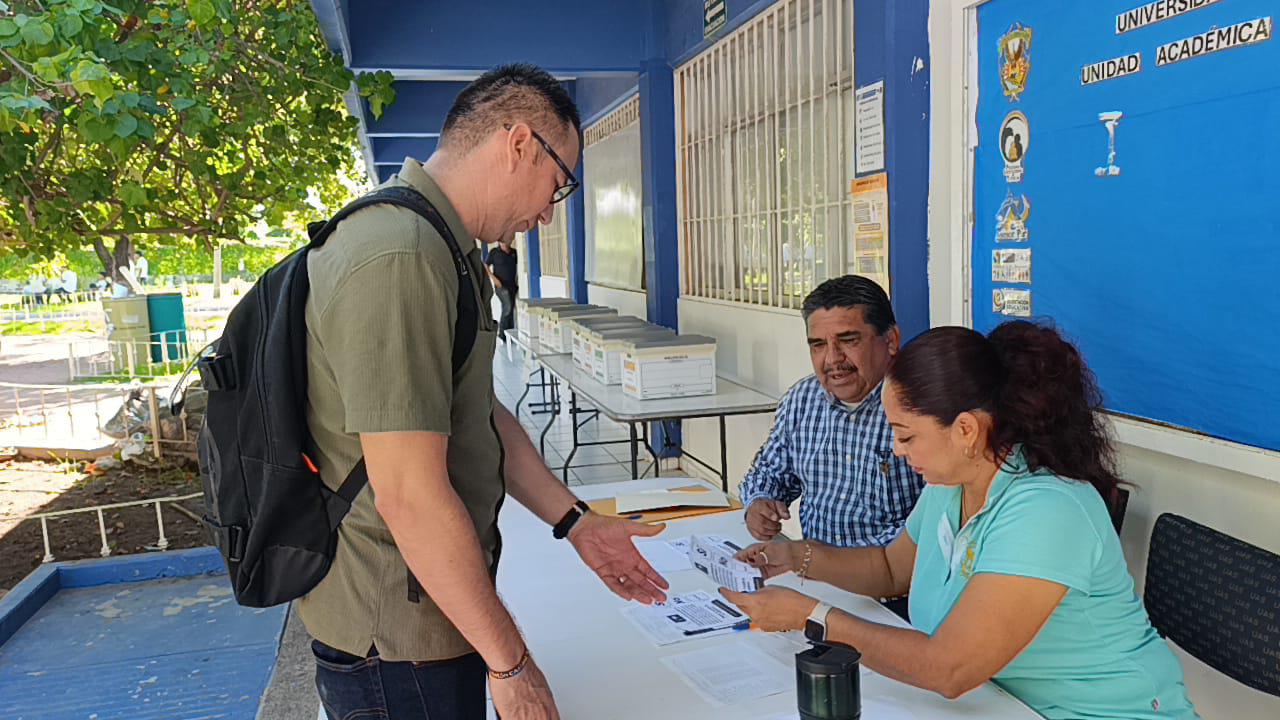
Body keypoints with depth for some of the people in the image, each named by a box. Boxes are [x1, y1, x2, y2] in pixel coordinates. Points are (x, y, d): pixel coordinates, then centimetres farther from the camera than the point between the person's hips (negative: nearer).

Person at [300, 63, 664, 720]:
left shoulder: (448, 250, 10)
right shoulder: (399, 259, -25)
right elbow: (410, 496, -27)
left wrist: (576, 523, 12)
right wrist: (511, 664, -19)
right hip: (397, 646, -10)